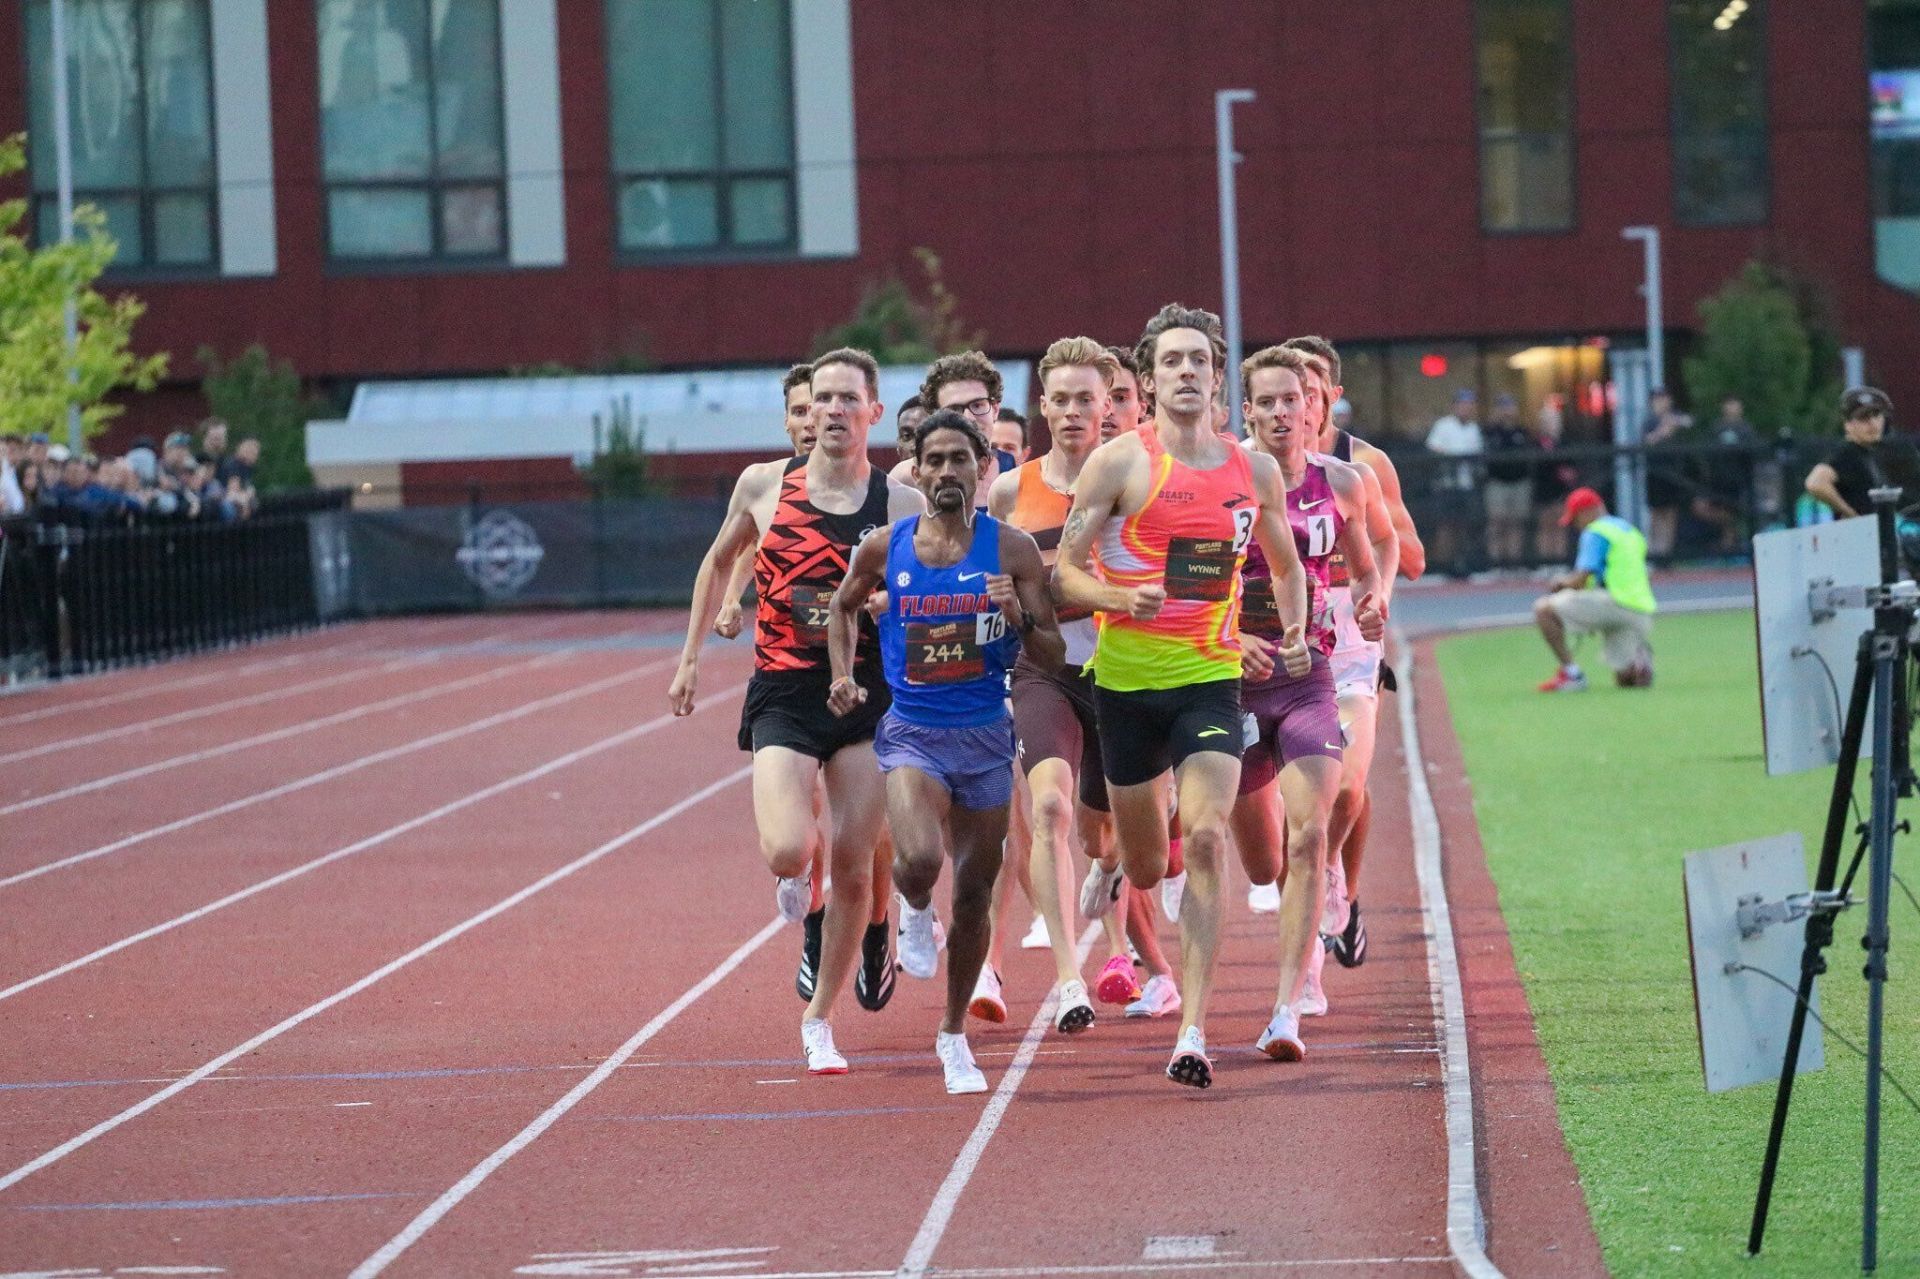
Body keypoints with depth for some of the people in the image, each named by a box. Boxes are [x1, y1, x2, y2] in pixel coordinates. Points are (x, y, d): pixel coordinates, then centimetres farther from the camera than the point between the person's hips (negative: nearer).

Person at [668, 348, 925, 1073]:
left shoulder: (901, 506, -2)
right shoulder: (764, 486, 2)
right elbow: (719, 560, 18)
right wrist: (691, 656, 17)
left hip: (867, 695, 0)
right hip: (783, 693, 0)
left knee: (853, 868, 0)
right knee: (788, 849, -20)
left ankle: (819, 1021, 17)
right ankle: (795, 880, 19)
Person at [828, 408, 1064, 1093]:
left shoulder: (1012, 548, -4)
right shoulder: (883, 548, -2)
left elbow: (1052, 659, -3)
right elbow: (844, 607, 20)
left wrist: (1020, 619, -22)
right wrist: (842, 676, 7)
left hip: (986, 739, 1)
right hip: (912, 734, -1)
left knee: (974, 894, 8)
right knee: (919, 859, -28)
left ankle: (954, 1036, 29)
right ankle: (915, 911, 11)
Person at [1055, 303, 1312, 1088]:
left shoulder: (1254, 472, 7)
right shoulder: (1119, 463, -4)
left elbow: (1285, 563, 24)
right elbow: (1062, 572, -4)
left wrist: (1293, 636, 7)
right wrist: (1116, 596, -23)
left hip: (1212, 677, 1)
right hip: (1128, 678, -1)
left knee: (1205, 840, -18)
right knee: (1144, 866, 8)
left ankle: (1193, 1035, -18)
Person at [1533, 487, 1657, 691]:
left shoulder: (1595, 532, -3)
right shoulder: (1630, 531, 25)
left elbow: (1580, 581, -11)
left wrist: (1563, 582, 11)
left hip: (1615, 602, -9)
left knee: (1544, 609, -7)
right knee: (1625, 680, 20)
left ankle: (1571, 673, -11)